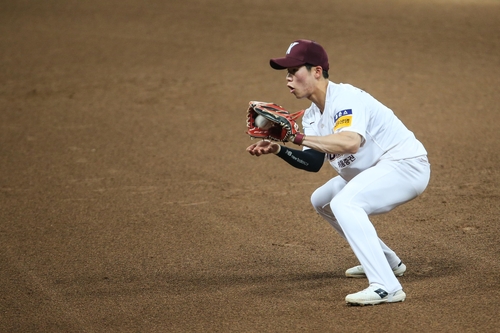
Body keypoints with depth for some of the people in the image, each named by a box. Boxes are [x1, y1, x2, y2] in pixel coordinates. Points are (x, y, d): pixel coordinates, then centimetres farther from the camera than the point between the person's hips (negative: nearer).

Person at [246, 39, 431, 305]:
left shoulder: (345, 97, -22)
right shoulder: (312, 115, 8)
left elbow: (350, 143, -40)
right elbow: (314, 163, 3)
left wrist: (297, 137, -38)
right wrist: (279, 149, -11)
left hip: (406, 165, -11)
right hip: (374, 171, 11)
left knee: (344, 203, -31)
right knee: (321, 201, 24)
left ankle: (386, 287, -35)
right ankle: (385, 261, 32)